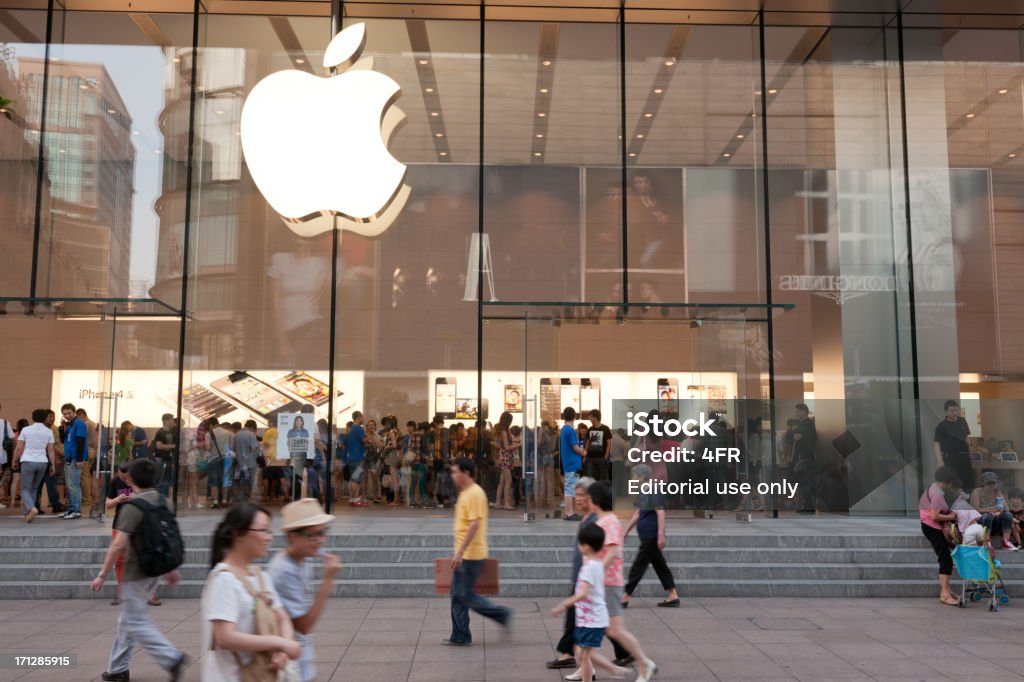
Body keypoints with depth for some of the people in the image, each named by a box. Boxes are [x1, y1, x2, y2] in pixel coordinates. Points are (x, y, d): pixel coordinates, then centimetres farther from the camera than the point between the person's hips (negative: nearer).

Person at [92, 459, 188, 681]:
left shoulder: (132, 507, -18)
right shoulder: (163, 502, 5)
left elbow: (118, 545, -22)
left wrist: (102, 575, -15)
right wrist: (171, 568, 20)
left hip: (137, 572, -8)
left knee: (136, 623, -1)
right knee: (128, 619, 19)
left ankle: (173, 658, -10)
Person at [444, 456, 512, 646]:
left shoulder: (475, 494, -17)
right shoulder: (465, 493, 13)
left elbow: (474, 524, -24)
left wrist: (460, 552, -26)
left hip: (471, 555, -10)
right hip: (463, 555, 10)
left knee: (466, 596, -4)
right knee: (457, 595, 11)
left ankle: (502, 614, 9)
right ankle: (460, 637, 17)